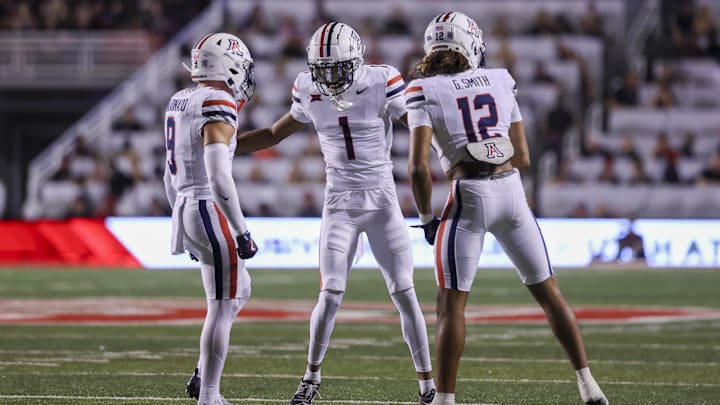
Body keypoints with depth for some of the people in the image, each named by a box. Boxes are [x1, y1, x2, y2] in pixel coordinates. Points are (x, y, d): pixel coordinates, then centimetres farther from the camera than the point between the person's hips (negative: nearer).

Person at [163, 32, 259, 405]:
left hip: (185, 209, 9)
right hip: (211, 211, -9)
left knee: (240, 291, 23)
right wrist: (242, 232, -19)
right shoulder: (218, 108, -16)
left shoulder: (179, 103, 12)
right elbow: (219, 178, -23)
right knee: (222, 307, -1)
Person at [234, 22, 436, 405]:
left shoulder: (381, 83, -11)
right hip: (340, 204, 2)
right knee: (331, 294, -5)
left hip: (382, 201, -2)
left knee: (404, 292, -3)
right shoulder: (309, 91, -1)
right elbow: (275, 134, 14)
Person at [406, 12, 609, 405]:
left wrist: (426, 217, 3)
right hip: (512, 189, 4)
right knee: (548, 291, 14)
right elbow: (523, 157, 13)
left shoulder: (424, 91, -1)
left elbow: (418, 166, -10)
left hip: (469, 195, -4)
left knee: (451, 303, 4)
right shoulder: (499, 81, 11)